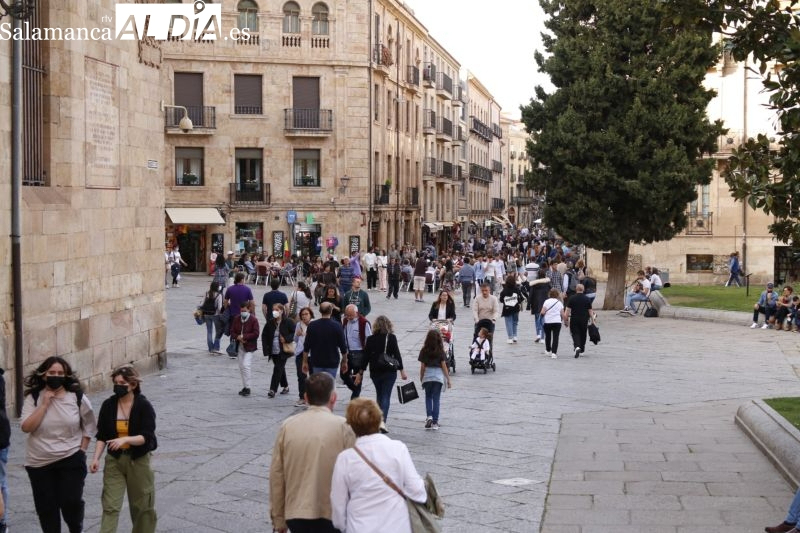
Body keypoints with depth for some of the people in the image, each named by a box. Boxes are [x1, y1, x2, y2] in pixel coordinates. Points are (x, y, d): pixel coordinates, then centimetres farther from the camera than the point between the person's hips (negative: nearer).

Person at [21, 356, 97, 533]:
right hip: (39, 463, 1)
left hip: (71, 460, -1)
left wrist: (81, 449, 0)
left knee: (71, 502, -5)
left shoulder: (78, 398, -5)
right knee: (46, 507, 9)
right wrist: (44, 404, -20)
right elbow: (26, 427, -17)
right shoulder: (33, 398, -6)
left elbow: (89, 426, 7)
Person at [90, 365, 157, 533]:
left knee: (142, 505, 13)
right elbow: (102, 436, 2)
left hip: (138, 460, -2)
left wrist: (125, 439, -34)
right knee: (110, 506, -5)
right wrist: (96, 458, -10)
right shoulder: (108, 405, -3)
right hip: (114, 460, 2)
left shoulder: (144, 406, -12)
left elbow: (146, 437, -18)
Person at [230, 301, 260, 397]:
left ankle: (247, 387, -9)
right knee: (241, 367, 10)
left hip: (249, 346, -6)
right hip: (239, 346, 6)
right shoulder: (236, 319, 6)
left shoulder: (253, 320, -10)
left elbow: (256, 334, -15)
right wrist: (238, 337, -13)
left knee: (246, 365, -16)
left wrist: (244, 337, -19)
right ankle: (244, 387, 21)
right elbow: (232, 332, 7)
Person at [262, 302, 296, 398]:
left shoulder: (288, 322, -7)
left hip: (283, 351, -5)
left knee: (278, 369, -10)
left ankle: (273, 389, -11)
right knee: (280, 369, 16)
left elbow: (295, 333, -5)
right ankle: (285, 386, 32)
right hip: (273, 351, 5)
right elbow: (264, 335, 9)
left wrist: (286, 339, -19)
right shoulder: (270, 323, 4)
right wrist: (266, 347, -1)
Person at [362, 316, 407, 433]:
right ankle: (382, 421, -18)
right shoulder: (391, 338, -8)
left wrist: (361, 371, 11)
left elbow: (366, 356, 3)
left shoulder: (370, 339, 0)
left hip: (375, 372, 3)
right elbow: (397, 355, -9)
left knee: (379, 395, 18)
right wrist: (402, 370, -4)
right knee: (386, 396, -2)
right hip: (389, 372, -3)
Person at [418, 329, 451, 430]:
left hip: (427, 376, 0)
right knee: (436, 399, 5)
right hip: (438, 376, 0)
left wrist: (421, 379, 10)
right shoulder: (441, 351, -4)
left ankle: (429, 416, -4)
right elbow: (444, 366, -4)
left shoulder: (424, 351, -3)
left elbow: (422, 367, -1)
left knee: (428, 397, 15)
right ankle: (435, 422, 4)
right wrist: (448, 379, 3)